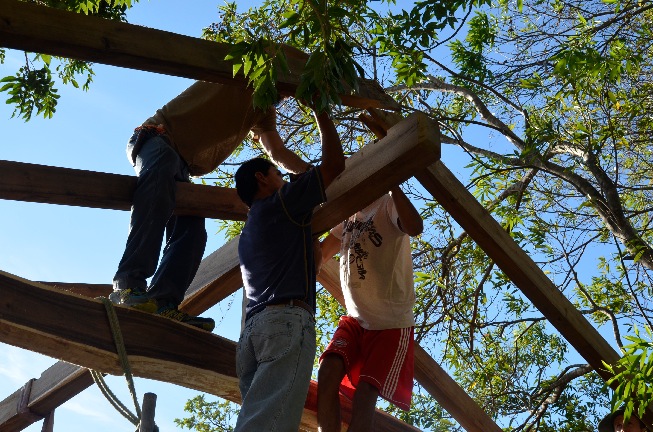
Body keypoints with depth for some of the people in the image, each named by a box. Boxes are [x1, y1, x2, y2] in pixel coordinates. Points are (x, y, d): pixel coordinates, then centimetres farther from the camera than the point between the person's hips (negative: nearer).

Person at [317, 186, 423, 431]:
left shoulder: (388, 204, -8)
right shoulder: (348, 215, 16)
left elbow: (415, 227, -32)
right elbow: (319, 255, 17)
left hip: (391, 322, -6)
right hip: (355, 319, 6)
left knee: (365, 392, -14)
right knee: (328, 371, -18)